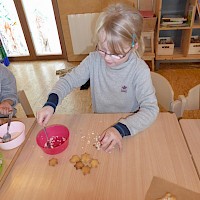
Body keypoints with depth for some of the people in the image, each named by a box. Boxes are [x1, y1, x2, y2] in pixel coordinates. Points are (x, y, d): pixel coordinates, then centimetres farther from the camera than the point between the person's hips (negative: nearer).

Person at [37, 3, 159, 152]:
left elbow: (151, 109, -24)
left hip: (127, 125, -1)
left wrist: (121, 129, -37)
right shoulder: (94, 60, -12)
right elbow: (69, 80, -6)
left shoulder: (140, 70, -20)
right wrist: (51, 104, -22)